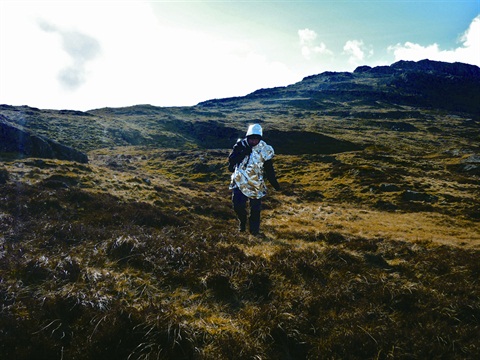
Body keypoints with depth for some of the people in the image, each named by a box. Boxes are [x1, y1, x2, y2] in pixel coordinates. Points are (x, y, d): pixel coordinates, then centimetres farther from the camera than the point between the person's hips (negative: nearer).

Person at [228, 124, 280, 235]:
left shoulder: (265, 150, -7)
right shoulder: (241, 145, -5)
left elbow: (269, 169, 1)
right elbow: (231, 160, -16)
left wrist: (274, 183, 0)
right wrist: (243, 153, -27)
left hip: (256, 184, -1)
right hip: (239, 181, 1)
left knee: (255, 208, 3)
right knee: (238, 206, -5)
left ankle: (254, 229, 27)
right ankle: (242, 222, 27)